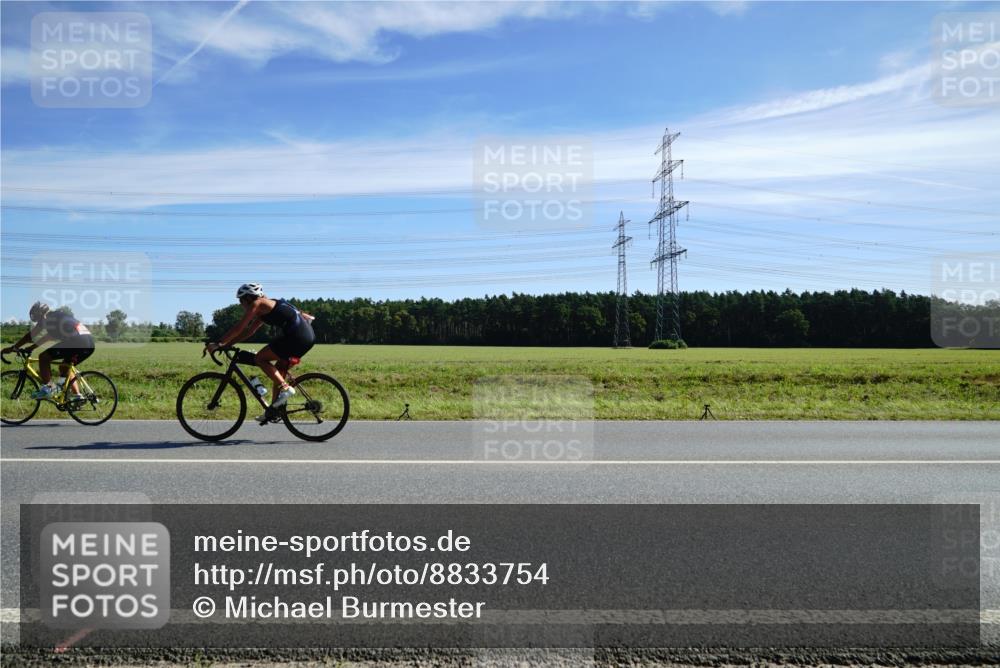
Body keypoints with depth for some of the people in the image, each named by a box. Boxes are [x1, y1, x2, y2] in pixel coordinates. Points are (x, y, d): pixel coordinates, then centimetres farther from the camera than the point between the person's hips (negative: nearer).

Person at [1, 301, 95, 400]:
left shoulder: (48, 318, 8)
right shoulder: (58, 316, 32)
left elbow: (31, 335, 8)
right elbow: (46, 336, 42)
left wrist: (13, 348, 17)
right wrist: (31, 348, 45)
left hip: (77, 341, -9)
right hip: (90, 343, 9)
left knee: (43, 357, 1)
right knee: (64, 367, 25)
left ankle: (48, 388, -3)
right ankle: (77, 396, 17)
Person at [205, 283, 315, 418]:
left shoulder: (257, 304, 1)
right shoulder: (264, 310, 27)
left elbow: (239, 328, -3)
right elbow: (248, 332, 29)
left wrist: (218, 344, 1)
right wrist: (226, 344, 25)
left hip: (296, 335, -10)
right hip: (308, 336, 10)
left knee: (260, 359, 1)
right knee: (280, 369, 19)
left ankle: (285, 388, -8)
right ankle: (274, 409, 23)